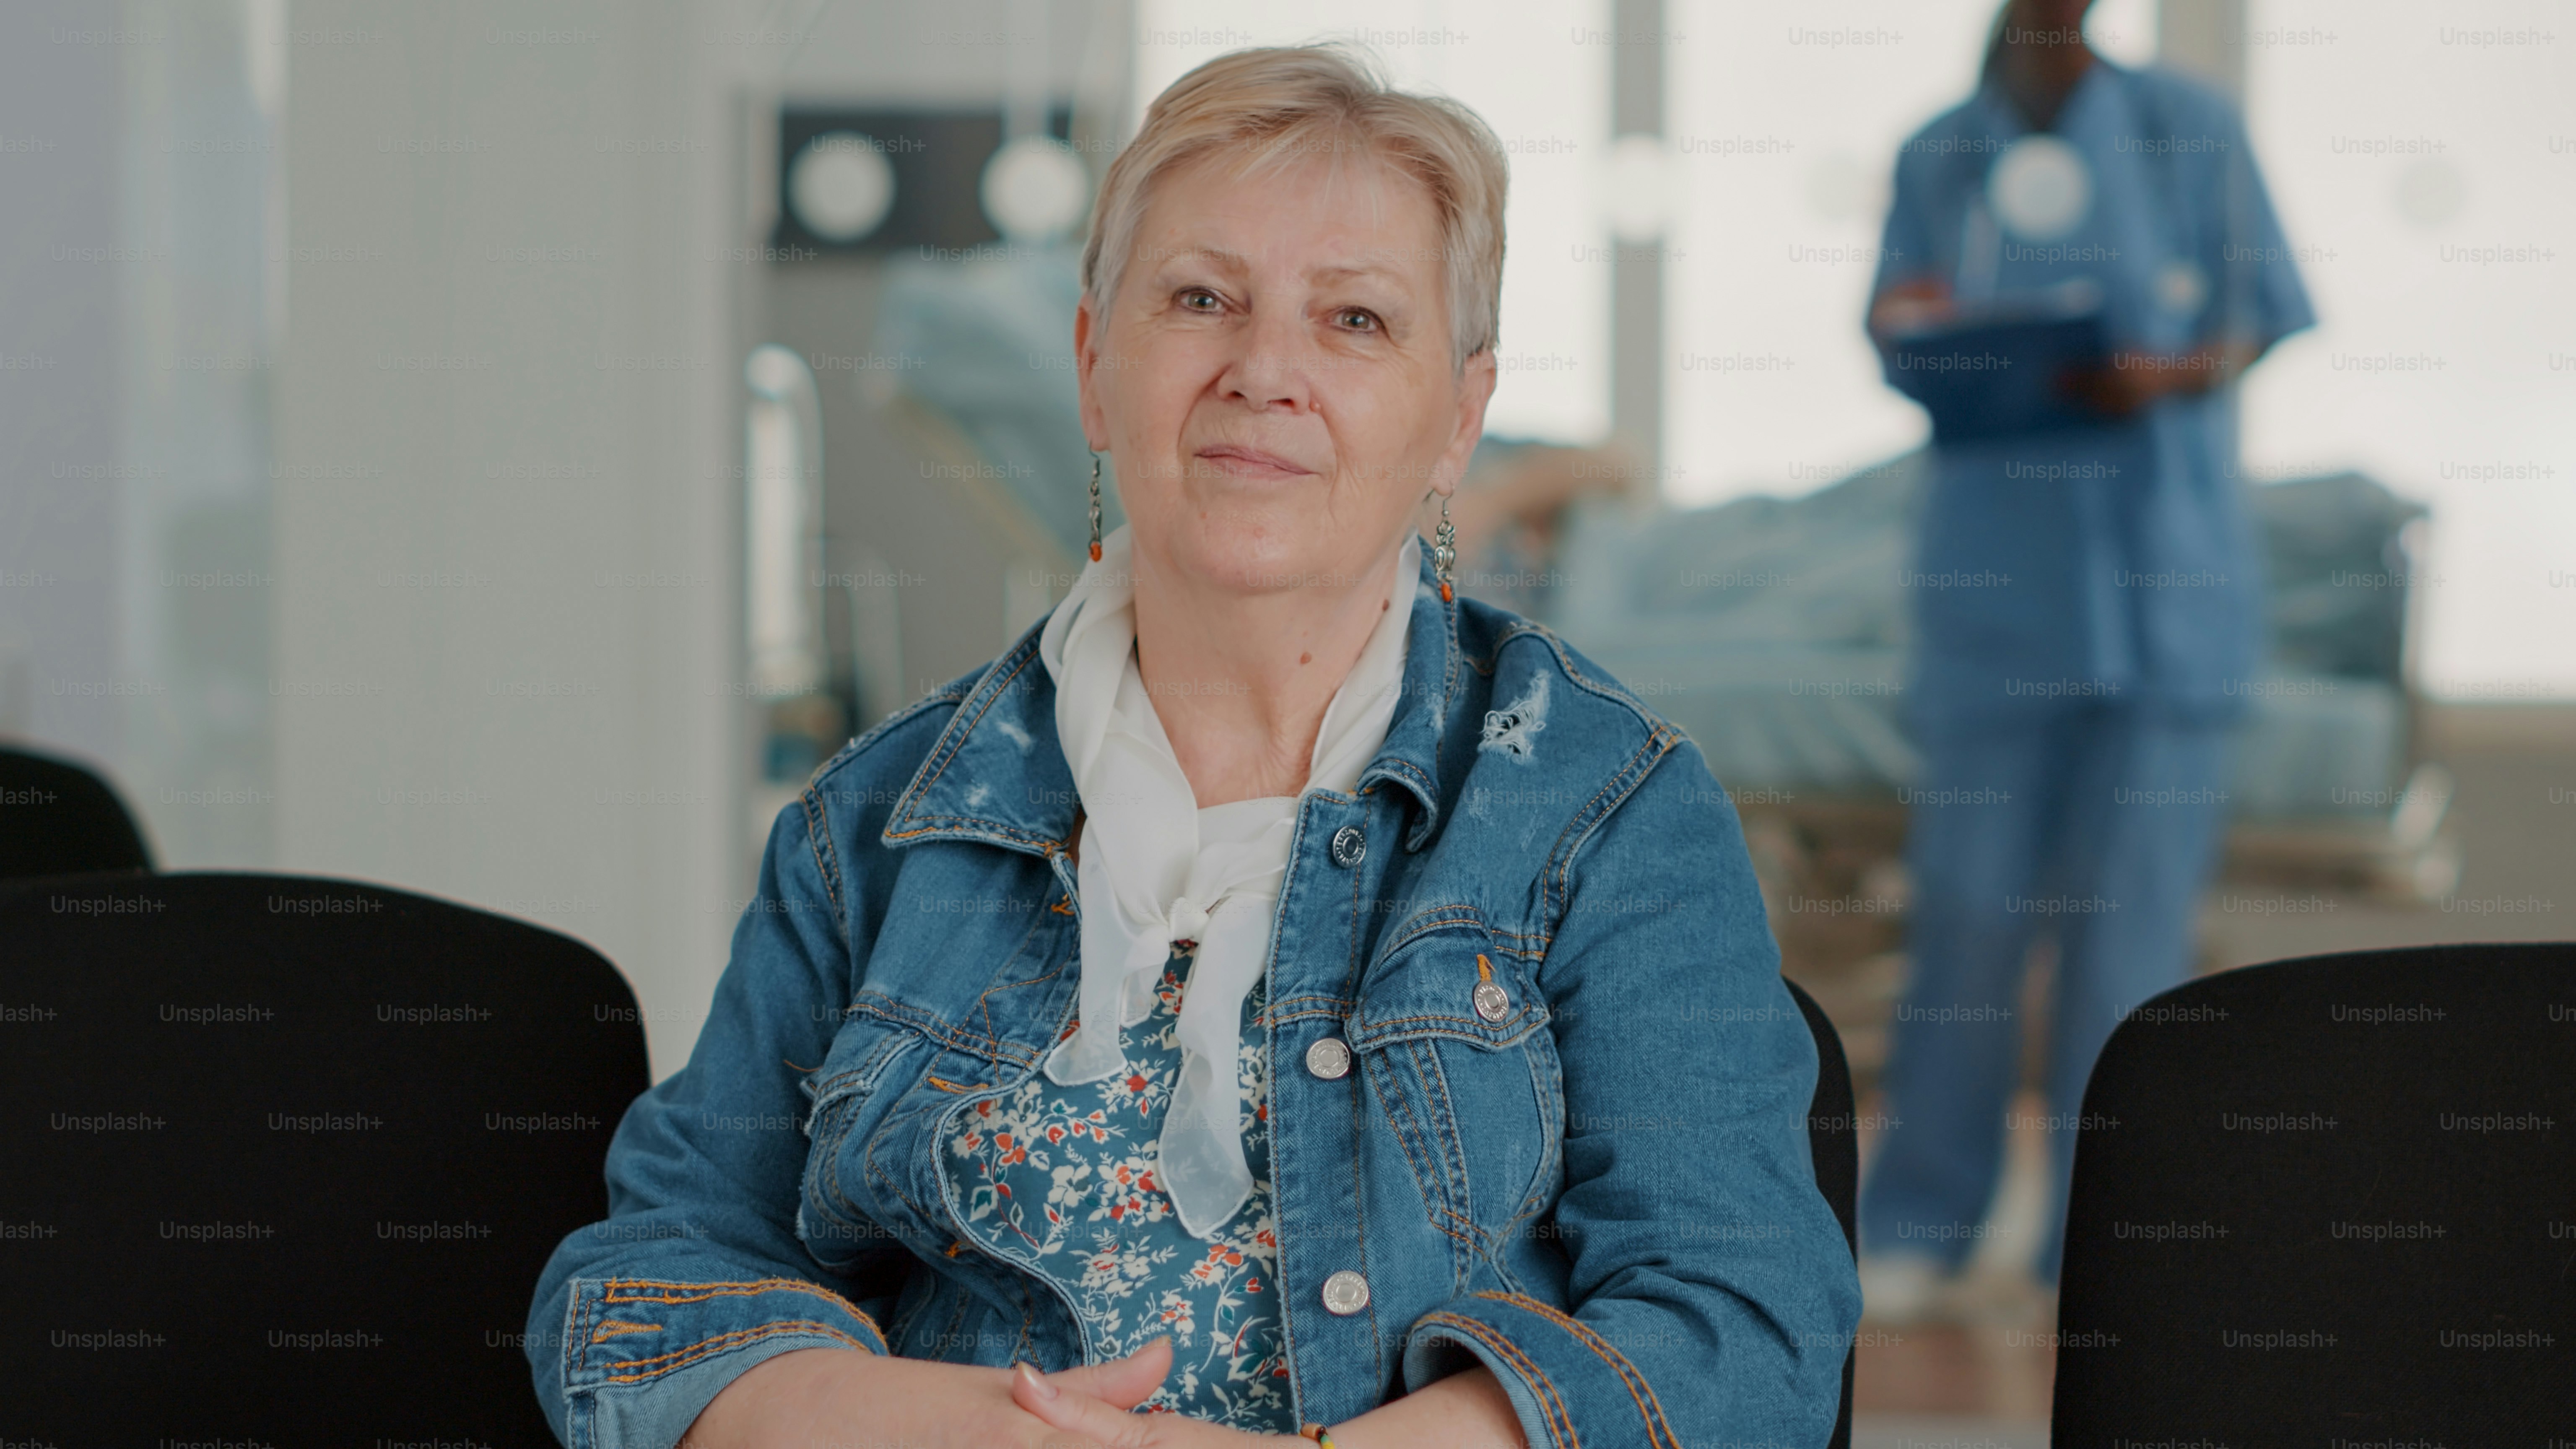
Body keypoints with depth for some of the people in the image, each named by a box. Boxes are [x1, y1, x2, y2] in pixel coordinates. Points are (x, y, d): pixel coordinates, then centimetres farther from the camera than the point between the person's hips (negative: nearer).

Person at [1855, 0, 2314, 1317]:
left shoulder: (2188, 131, 3)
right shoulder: (1937, 160, 8)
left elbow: (2256, 325, 5)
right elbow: (1908, 361, 10)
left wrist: (2171, 376, -16)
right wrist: (1908, 327, -13)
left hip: (2167, 576, -1)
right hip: (1995, 575, 1)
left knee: (2132, 907, 0)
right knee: (1968, 906, 0)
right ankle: (1920, 1225, 13)